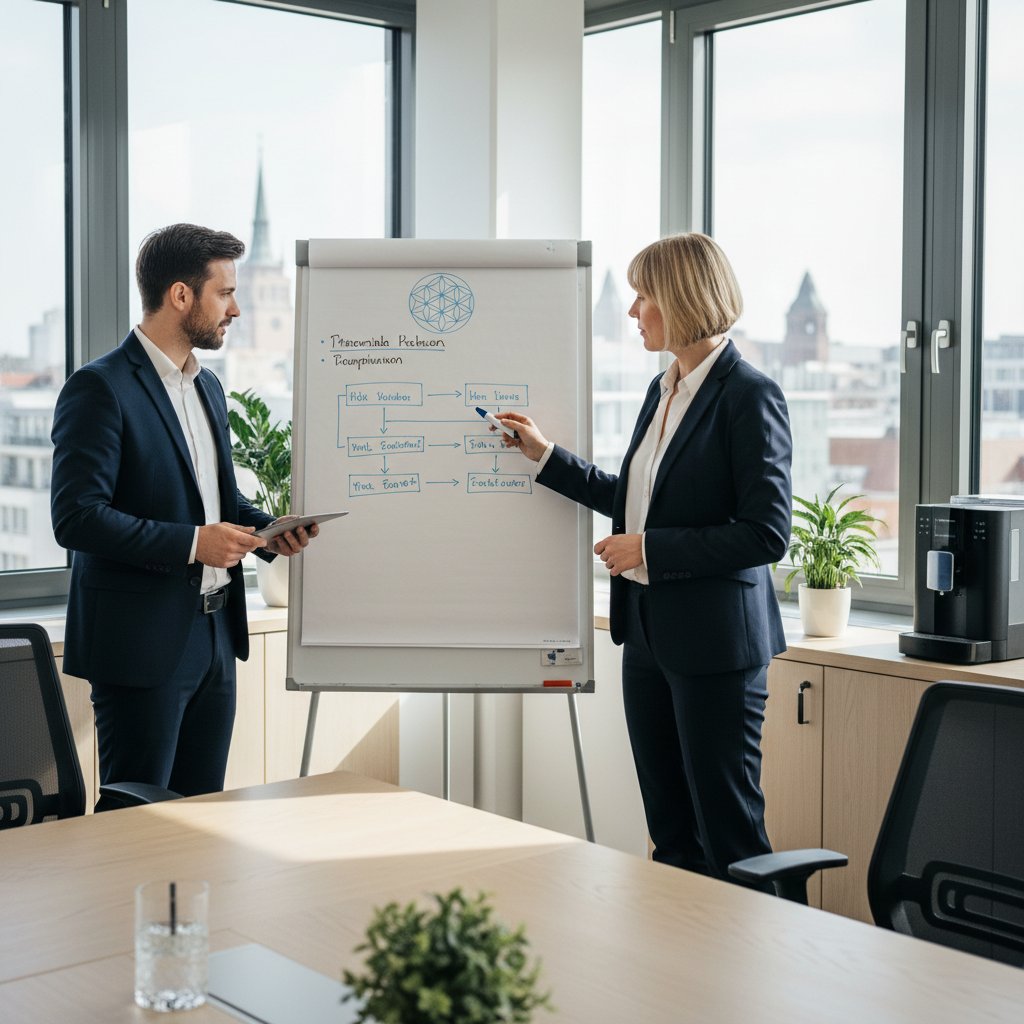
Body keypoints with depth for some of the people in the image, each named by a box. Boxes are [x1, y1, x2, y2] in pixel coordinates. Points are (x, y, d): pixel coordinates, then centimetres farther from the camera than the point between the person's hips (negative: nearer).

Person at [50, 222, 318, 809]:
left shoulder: (207, 386, 15)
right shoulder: (101, 388, -13)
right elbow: (77, 517, -20)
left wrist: (267, 529, 5)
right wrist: (192, 542, -22)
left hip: (214, 635, 8)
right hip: (143, 644, -8)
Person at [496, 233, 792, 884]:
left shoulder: (750, 396, -14)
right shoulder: (663, 390, 13)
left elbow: (767, 533, -19)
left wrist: (649, 550, -17)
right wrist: (545, 455, 19)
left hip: (715, 641, -9)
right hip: (649, 634, 9)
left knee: (728, 832, 0)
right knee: (671, 830, 15)